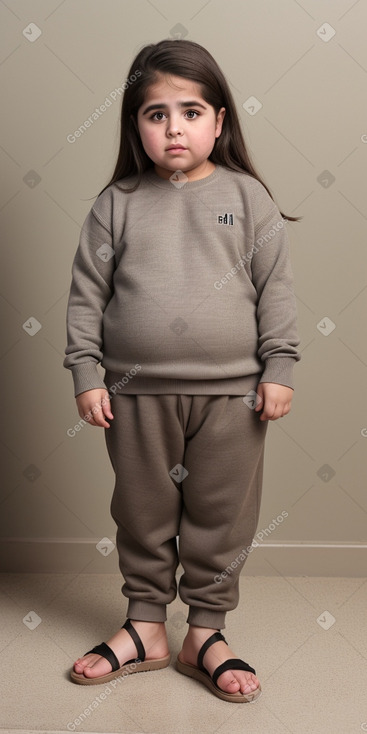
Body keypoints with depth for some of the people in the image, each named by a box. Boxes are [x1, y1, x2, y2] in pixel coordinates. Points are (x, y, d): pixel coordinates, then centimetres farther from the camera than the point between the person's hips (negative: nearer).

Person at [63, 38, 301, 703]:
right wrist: (86, 374, -2)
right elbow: (86, 293, 3)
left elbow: (276, 288, 2)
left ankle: (205, 633, 27)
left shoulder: (247, 197, 0)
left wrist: (278, 369, -2)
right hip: (137, 393, 1)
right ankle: (146, 627, 31)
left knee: (221, 516, 9)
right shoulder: (116, 204, 0)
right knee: (142, 512, 13)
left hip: (231, 392, 0)